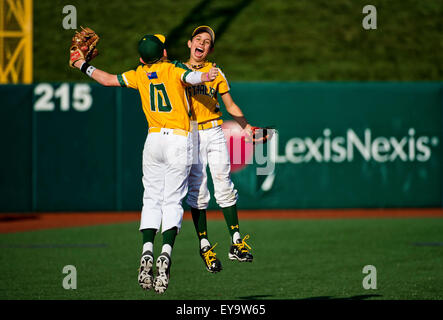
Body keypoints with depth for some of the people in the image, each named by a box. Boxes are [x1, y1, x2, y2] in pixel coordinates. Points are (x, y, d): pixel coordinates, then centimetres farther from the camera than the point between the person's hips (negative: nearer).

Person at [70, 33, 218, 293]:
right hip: (179, 140, -3)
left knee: (152, 199, 9)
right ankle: (166, 254, -21)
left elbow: (109, 79, 16)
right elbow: (190, 78, -24)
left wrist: (84, 66, 32)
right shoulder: (174, 70, -2)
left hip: (153, 140, 3)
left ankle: (147, 252, -10)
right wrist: (205, 77, -45)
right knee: (173, 201, -2)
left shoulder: (140, 75, 7)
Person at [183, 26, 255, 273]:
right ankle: (204, 246, 1)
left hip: (214, 133, 1)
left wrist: (247, 128, -1)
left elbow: (231, 106, 10)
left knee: (225, 188, -3)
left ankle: (236, 243, 1)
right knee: (198, 191, -4)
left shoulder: (216, 72, 10)